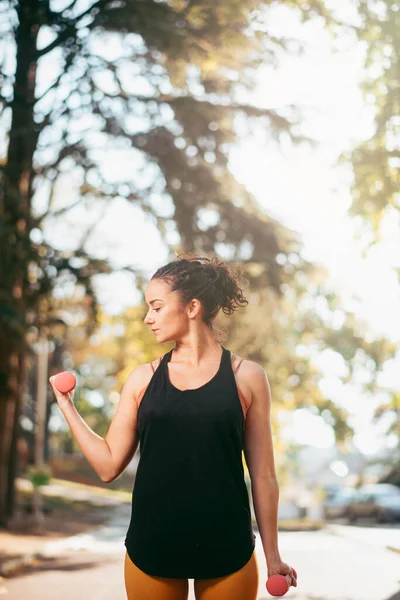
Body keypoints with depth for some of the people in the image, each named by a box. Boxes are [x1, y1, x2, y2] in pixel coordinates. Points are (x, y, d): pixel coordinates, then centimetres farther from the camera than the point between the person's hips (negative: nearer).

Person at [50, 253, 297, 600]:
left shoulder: (247, 377, -2)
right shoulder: (143, 379, 3)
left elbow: (263, 475, 1)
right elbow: (109, 465, 5)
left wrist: (272, 555, 3)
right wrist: (65, 403, 3)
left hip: (227, 550, -2)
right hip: (151, 547, 2)